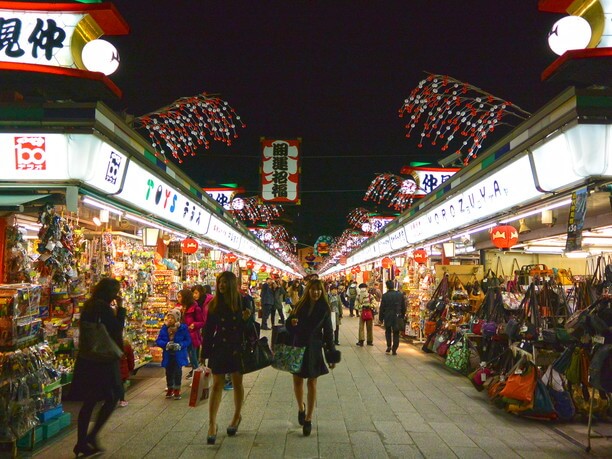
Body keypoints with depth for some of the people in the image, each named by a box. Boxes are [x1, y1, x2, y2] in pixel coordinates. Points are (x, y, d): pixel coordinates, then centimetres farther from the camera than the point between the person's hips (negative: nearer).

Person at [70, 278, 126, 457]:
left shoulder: (89, 306, 11)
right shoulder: (103, 308, -16)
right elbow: (117, 329, -13)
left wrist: (115, 309, 12)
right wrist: (120, 308, -10)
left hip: (88, 359, 9)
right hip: (103, 360, -9)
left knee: (89, 401, 12)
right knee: (112, 397, 5)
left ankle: (81, 443, 15)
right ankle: (92, 435, 1)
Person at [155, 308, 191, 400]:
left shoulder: (183, 328, -9)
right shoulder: (164, 328, -3)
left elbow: (188, 340, -5)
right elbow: (158, 341, -2)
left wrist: (180, 345, -22)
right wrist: (166, 344, -21)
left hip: (179, 355, -3)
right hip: (168, 355, 3)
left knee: (177, 372, 1)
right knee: (169, 372, 12)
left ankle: (177, 390, 14)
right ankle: (170, 389, 28)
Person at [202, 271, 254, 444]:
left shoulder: (243, 302, -4)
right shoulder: (214, 304, -1)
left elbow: (251, 326, -1)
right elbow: (208, 329, 2)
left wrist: (246, 319, -24)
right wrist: (205, 352, 1)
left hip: (237, 349, 0)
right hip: (219, 348, 1)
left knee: (237, 383, 13)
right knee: (217, 384, -2)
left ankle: (237, 416, 31)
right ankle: (212, 424, 0)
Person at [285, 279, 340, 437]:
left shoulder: (324, 309, -3)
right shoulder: (299, 306, 1)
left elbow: (328, 332, -1)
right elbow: (288, 326, 5)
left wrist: (332, 354, -2)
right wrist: (291, 322, -19)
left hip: (314, 349, -1)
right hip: (298, 347, 2)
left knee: (312, 383, 3)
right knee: (297, 381, 7)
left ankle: (308, 419, 12)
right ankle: (301, 408, 35)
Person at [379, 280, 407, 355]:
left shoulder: (385, 295, -10)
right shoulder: (400, 295, -2)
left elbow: (382, 308, -6)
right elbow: (403, 306, 5)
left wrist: (381, 318, 3)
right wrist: (402, 315, 16)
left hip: (387, 316, -1)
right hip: (397, 317, 1)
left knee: (388, 331, 19)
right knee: (396, 333, 8)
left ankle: (389, 346, 9)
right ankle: (394, 350, 5)